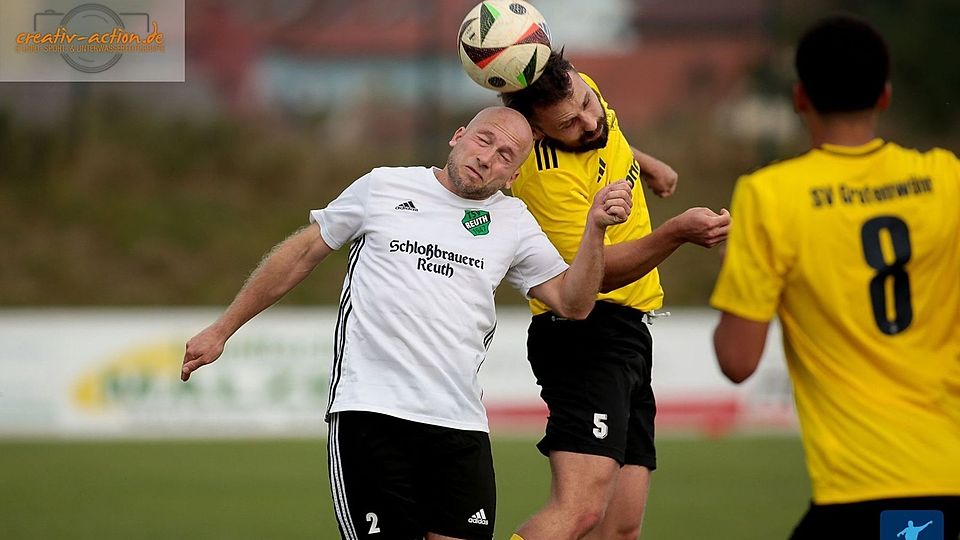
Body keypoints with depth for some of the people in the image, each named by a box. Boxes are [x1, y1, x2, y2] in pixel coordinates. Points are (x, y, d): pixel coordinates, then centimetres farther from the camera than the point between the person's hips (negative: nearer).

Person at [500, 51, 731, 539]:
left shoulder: (581, 91, 2)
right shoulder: (547, 177, -24)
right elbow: (595, 272, -26)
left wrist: (646, 163, 41)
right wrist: (676, 233, -37)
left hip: (625, 334, 9)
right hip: (586, 334, -9)